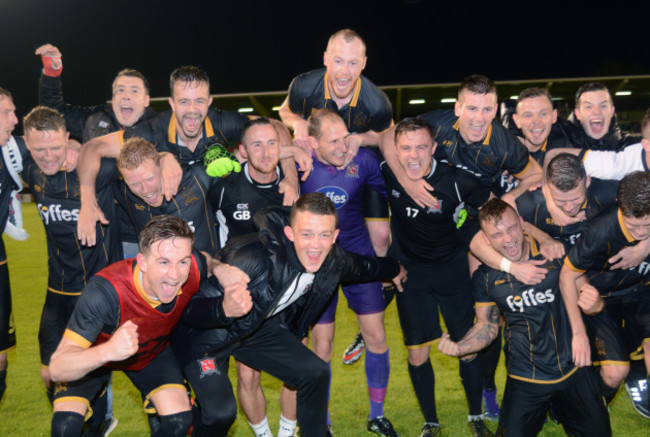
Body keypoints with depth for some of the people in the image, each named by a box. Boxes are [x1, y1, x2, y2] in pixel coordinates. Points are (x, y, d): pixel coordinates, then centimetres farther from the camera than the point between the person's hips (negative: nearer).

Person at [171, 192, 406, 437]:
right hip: (205, 332, -6)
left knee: (315, 374, 2)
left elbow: (361, 266, 12)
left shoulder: (332, 262, -14)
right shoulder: (255, 258, -37)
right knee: (220, 412, -21)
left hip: (258, 327, 7)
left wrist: (394, 270, 28)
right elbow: (189, 309, -36)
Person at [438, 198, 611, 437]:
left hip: (574, 370, 0)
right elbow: (487, 326, 7)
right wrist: (458, 348, -10)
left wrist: (594, 303, -20)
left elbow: (583, 292, 3)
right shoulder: (485, 277, -4)